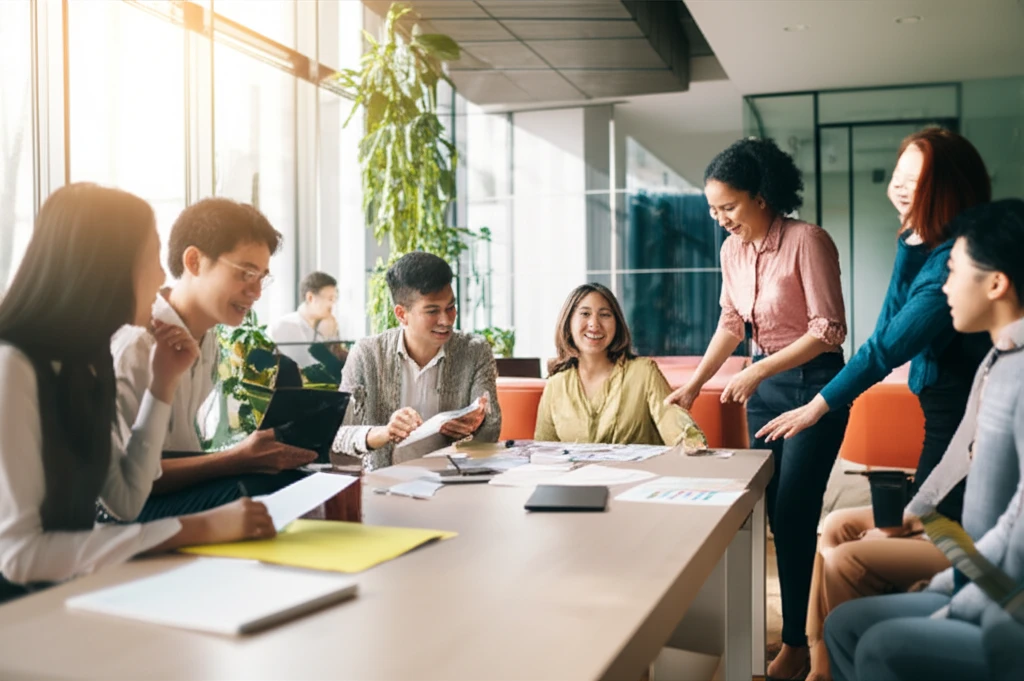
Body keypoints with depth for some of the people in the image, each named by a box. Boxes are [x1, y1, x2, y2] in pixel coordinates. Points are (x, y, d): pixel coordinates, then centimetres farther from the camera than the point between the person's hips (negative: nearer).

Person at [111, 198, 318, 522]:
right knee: (251, 491, -31)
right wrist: (239, 458, -26)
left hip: (184, 485, 8)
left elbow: (189, 445, 10)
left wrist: (259, 451, -7)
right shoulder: (136, 343, -16)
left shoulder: (209, 343, 11)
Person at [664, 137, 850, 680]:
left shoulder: (807, 241, -19)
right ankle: (787, 622, 24)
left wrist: (758, 372, -22)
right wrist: (694, 384, 9)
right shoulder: (732, 249, 2)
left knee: (793, 513, -5)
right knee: (774, 510, 10)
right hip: (765, 381, 7)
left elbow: (829, 330, -19)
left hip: (813, 382, -6)